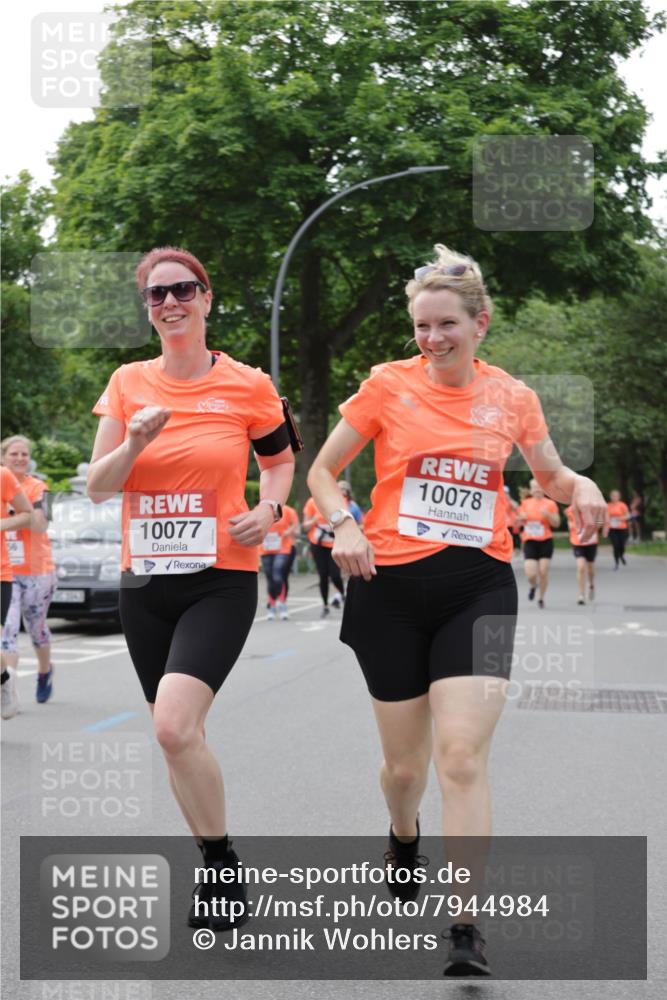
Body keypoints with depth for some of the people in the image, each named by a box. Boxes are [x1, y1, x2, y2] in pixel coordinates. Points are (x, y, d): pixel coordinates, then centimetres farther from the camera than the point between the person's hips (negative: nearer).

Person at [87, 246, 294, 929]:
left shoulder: (247, 386, -3)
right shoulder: (128, 384, 4)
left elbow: (281, 460, 14)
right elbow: (96, 488, 3)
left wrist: (269, 508, -6)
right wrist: (134, 444, -15)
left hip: (221, 582, -4)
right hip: (145, 583, 4)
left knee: (174, 726, -23)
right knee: (176, 735, 12)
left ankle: (222, 865, -2)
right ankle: (218, 870, 30)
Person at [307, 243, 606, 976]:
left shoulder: (513, 398, 4)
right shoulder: (389, 384, -1)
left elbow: (551, 474, 21)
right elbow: (322, 471, 7)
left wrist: (580, 488, -1)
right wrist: (343, 526, -12)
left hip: (479, 586, 0)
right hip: (391, 585, 0)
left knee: (463, 757, -13)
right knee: (405, 761, 10)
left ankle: (466, 929, -6)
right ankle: (403, 836, 46)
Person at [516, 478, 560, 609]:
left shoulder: (550, 504, -1)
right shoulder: (525, 503, 7)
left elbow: (556, 523, -4)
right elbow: (518, 522, 14)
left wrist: (548, 515, -20)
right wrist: (521, 518, -8)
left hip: (545, 542, -1)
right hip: (529, 542, 1)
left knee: (543, 572, -3)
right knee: (530, 574, -10)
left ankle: (541, 598, 17)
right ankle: (533, 586, 26)